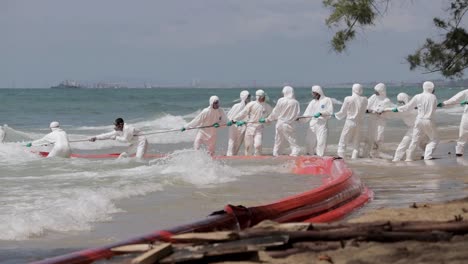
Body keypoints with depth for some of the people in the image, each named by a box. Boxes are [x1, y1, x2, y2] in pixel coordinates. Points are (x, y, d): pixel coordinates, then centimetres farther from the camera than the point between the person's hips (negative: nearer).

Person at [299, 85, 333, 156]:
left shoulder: (327, 100, 0)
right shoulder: (312, 102, 12)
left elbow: (330, 112, -9)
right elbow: (307, 115, 9)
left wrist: (321, 113, -21)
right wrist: (299, 119, -4)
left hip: (322, 124, -4)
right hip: (313, 125, 4)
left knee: (321, 141, -7)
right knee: (310, 141, 3)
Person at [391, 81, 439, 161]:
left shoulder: (418, 97, -1)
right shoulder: (433, 97, -4)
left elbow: (408, 107, 4)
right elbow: (434, 109, 8)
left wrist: (397, 109, 16)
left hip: (419, 120, 2)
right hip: (428, 121, -2)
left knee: (415, 139, 12)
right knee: (434, 139, 11)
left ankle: (409, 157, 11)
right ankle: (427, 156, -3)